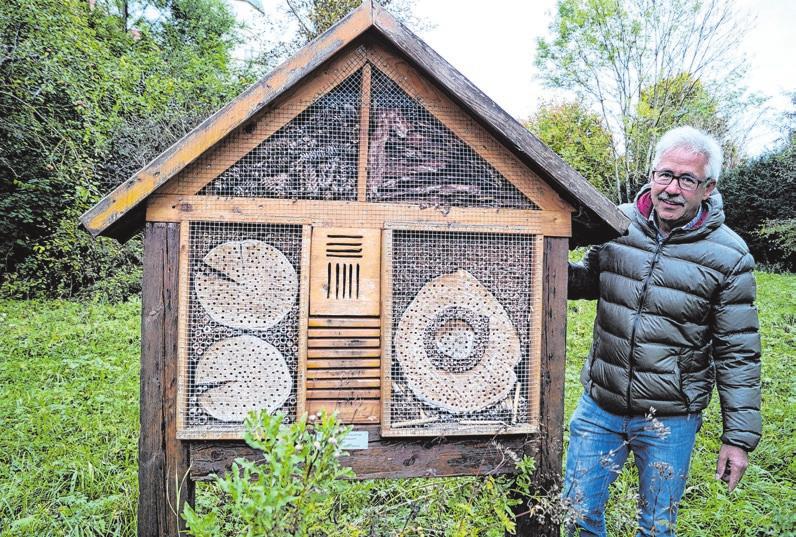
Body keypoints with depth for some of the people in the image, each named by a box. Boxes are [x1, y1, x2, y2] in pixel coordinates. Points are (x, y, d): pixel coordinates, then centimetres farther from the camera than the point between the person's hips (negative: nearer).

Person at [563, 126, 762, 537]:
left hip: (671, 421, -2)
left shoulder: (728, 255, -11)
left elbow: (737, 354, -7)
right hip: (600, 405, 2)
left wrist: (739, 437, -5)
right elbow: (587, 281, 12)